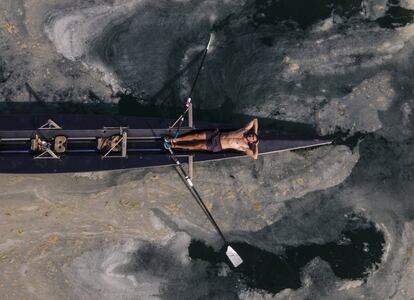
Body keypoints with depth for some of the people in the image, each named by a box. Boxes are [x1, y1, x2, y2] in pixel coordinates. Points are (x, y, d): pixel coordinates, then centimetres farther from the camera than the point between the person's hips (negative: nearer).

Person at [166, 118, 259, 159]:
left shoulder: (245, 147, -10)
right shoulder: (243, 131, -1)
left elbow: (255, 156, -22)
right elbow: (255, 120, 6)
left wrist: (256, 145, -15)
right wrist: (255, 133, 5)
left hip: (216, 147, -4)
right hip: (216, 135, 4)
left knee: (196, 146, -8)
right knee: (196, 136, -7)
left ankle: (174, 146, 3)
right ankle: (174, 140, 6)